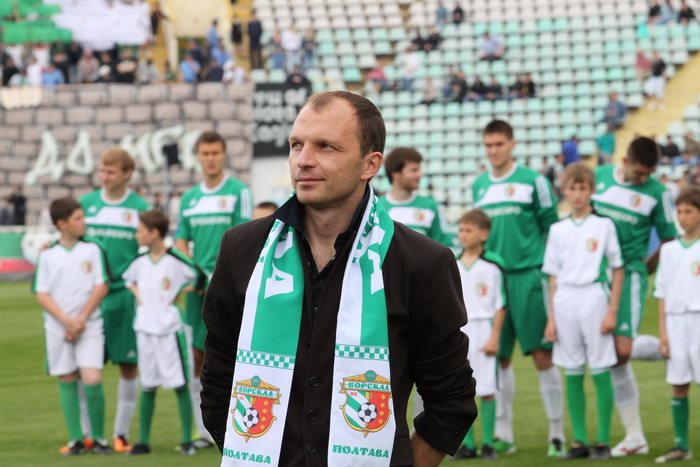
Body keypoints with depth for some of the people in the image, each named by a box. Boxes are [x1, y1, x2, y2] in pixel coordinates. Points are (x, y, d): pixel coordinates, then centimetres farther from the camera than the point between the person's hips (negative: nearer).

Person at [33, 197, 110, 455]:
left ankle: (98, 436, 2)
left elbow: (101, 287, -1)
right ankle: (76, 439, 11)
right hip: (57, 327, 1)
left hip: (89, 325, -1)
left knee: (92, 380, -12)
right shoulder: (47, 255, 2)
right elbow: (42, 294, 0)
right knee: (67, 381, 4)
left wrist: (81, 320, -8)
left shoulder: (92, 250, 2)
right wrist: (67, 320, -11)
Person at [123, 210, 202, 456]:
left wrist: (181, 293, -5)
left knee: (180, 385, 0)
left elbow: (199, 278, -1)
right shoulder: (139, 261, 6)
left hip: (170, 329, -5)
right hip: (145, 330, 5)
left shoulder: (177, 261, -11)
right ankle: (143, 440, 14)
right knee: (147, 387, 10)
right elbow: (128, 279, 24)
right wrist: (136, 293, 7)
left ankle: (187, 440, 5)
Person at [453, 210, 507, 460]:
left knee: (486, 390, -1)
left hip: (483, 330, -4)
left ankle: (488, 443, 6)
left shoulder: (493, 265, -5)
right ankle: (467, 444, 10)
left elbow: (500, 305, -4)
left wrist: (494, 336, -9)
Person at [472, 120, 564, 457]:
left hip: (528, 276, -4)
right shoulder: (479, 186, 13)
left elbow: (551, 227, 3)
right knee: (498, 358, 6)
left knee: (542, 355, -6)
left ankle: (556, 433, -1)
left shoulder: (533, 181, 0)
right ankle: (503, 434, 15)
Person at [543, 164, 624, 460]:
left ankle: (603, 441, 2)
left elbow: (618, 270, 2)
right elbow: (554, 277, 13)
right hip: (565, 301, 3)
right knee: (572, 375, 5)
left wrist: (612, 310, -6)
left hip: (593, 299, -3)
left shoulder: (603, 225, 2)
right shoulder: (558, 230, 11)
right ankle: (579, 441, 10)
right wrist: (551, 318, 7)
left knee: (600, 373, -3)